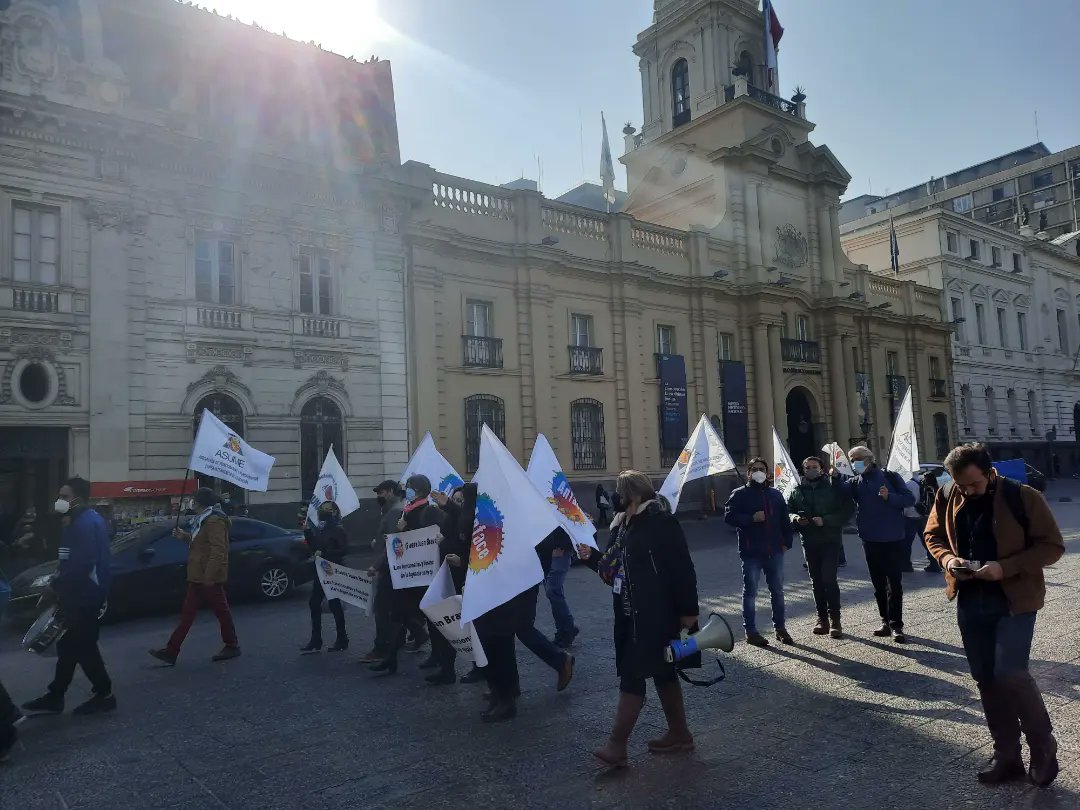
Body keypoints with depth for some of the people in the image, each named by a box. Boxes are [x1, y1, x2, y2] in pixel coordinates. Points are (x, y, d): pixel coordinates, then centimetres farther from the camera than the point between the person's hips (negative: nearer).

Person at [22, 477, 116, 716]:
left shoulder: (87, 523, -20)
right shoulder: (79, 521, 15)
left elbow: (83, 564, -27)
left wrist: (56, 586, -18)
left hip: (85, 597, -10)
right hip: (78, 595, 10)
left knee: (83, 648, -1)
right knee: (68, 647, 15)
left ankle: (104, 695, 10)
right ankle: (54, 698, 24)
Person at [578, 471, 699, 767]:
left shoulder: (661, 522, -15)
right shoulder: (622, 527, 9)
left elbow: (683, 569, -16)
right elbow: (614, 571, 15)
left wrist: (688, 610, -17)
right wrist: (591, 557, 0)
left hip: (657, 616, -8)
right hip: (632, 617, 8)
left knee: (632, 676, -6)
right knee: (662, 672, 17)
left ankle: (617, 745, 1)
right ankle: (679, 734, 30)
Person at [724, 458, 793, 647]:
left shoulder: (775, 495, 13)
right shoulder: (740, 494, -1)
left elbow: (785, 520, 15)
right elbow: (729, 517, -10)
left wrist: (786, 541, 6)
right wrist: (751, 518, -19)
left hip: (774, 551, 4)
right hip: (751, 553, -4)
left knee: (777, 591, 11)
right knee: (750, 592, 2)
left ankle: (780, 628, 23)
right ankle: (750, 631, 9)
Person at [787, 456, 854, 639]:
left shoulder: (833, 488, -3)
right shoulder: (797, 491, 9)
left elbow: (847, 510, -8)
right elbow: (788, 511, 14)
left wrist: (825, 520, -18)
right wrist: (795, 518, -9)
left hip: (830, 540, -4)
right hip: (809, 541, 4)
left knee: (829, 579, -11)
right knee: (816, 581, 10)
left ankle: (835, 620, -2)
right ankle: (822, 618, 19)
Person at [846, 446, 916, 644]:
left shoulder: (889, 477, -2)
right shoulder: (854, 483, 6)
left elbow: (910, 499, -6)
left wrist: (889, 497, -21)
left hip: (894, 540, -4)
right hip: (871, 540, 4)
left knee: (895, 584, -4)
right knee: (878, 584, 11)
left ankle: (896, 626, 0)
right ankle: (886, 622, 20)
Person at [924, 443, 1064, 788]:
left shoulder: (1024, 497, -14)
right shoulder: (947, 499, -2)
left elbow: (1052, 545, -10)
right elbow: (933, 534, 13)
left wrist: (1006, 567, -23)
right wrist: (947, 558, -9)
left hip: (1014, 601, -4)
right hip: (970, 602, 5)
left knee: (1010, 675, -13)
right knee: (987, 681, 11)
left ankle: (1044, 747, 16)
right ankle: (1007, 756, 26)